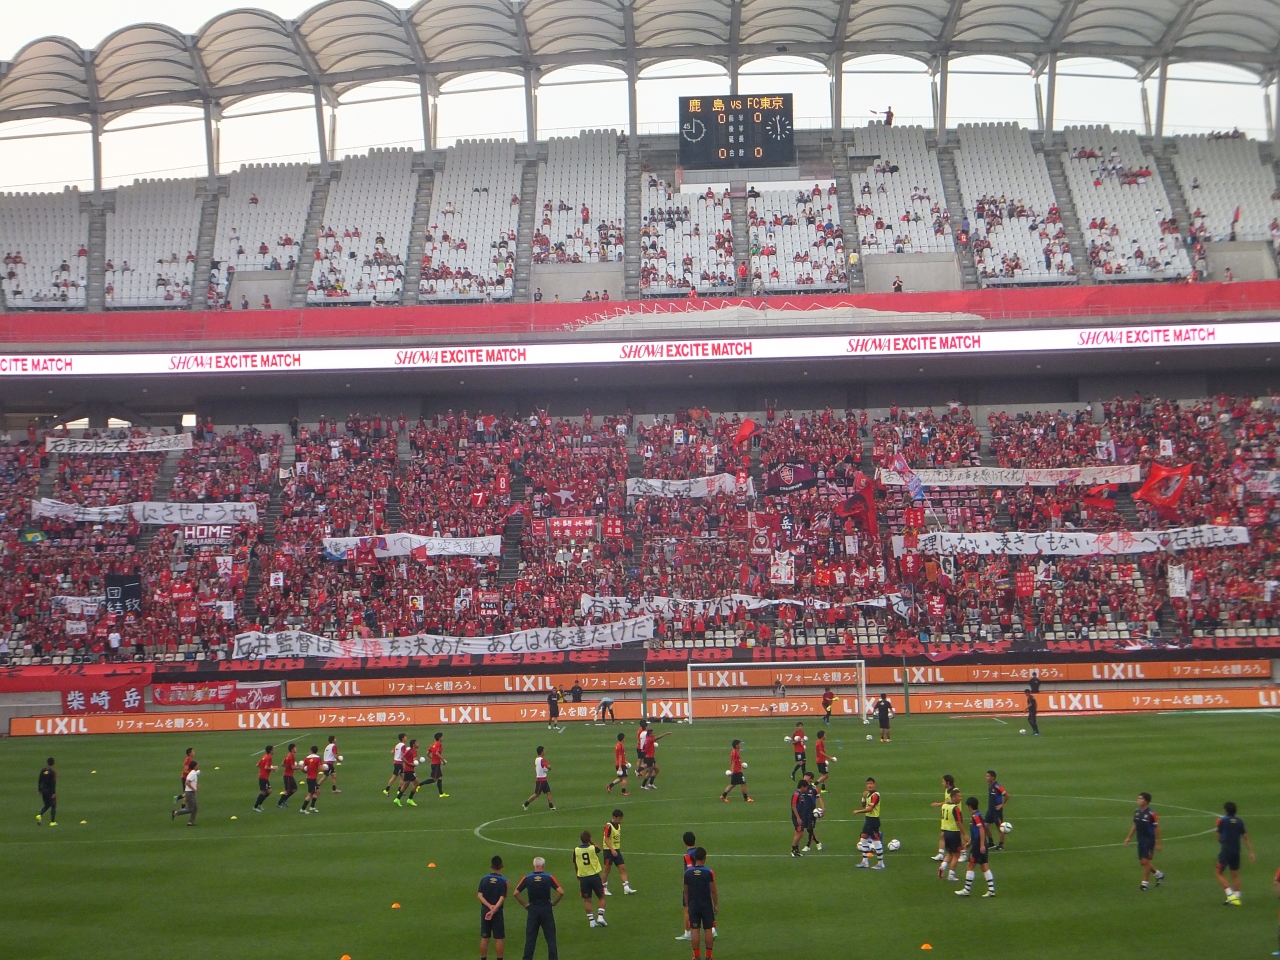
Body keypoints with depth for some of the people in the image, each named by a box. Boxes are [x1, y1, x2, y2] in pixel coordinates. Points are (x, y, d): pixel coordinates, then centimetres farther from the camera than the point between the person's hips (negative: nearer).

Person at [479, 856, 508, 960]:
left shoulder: (484, 879, 0)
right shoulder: (503, 881, -8)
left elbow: (479, 895, -8)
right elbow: (502, 898, -17)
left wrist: (489, 906, -14)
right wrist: (494, 909, -20)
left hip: (485, 910, 3)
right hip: (498, 912, -3)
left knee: (484, 938, 9)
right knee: (499, 938, 5)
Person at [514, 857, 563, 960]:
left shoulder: (527, 878, -3)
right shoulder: (549, 878, -7)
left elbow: (516, 893, -6)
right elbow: (561, 892, -14)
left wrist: (524, 904, 3)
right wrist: (554, 902, 0)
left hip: (532, 910, 1)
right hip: (547, 910, -1)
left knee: (530, 938, 7)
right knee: (550, 938, 6)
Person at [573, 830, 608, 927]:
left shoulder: (576, 850, -6)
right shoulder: (593, 848, -11)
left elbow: (575, 865, 7)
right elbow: (599, 849, 15)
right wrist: (591, 842, 24)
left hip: (583, 877, 1)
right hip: (594, 876, -1)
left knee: (587, 900, 9)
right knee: (601, 897, 13)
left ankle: (592, 921, 6)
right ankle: (600, 916, 0)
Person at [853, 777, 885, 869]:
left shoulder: (875, 795, -18)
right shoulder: (868, 794, 11)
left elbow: (870, 809, -23)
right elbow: (864, 806, 12)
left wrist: (858, 811, -14)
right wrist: (864, 797, -4)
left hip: (874, 819, -10)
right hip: (868, 819, 10)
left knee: (876, 841, -3)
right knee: (863, 838, 13)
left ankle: (880, 863, 7)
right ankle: (865, 862, 21)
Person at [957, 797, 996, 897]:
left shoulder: (975, 816, -15)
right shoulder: (978, 815, 14)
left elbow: (982, 830, -23)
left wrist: (982, 845, -25)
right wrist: (970, 842, 32)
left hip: (977, 846, -9)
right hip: (981, 845, 9)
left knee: (971, 866, -2)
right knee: (985, 867, 8)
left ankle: (967, 890, 3)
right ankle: (991, 890, 6)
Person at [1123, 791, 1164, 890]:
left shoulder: (1151, 814, -16)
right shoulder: (1137, 812, 4)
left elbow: (1156, 829, -11)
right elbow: (1134, 825, 15)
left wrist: (1158, 843, -10)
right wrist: (1128, 837, 13)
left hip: (1149, 840, -7)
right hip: (1140, 840, 7)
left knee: (1145, 861, -6)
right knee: (1142, 862, 11)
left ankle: (1145, 883, 5)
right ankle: (1158, 874, 32)